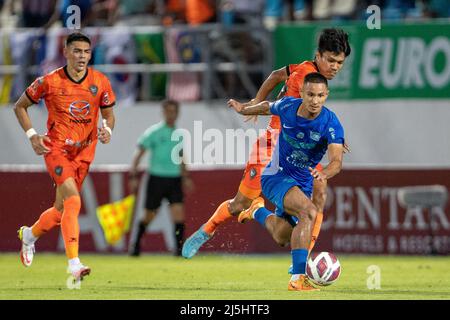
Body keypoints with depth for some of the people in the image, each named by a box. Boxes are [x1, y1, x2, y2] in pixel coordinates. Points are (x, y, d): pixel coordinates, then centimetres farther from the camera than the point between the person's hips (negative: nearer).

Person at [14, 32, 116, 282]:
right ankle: (74, 264, -27)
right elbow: (20, 106, 5)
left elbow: (109, 114, 12)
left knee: (62, 210, 11)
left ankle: (30, 234, 43)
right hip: (56, 149, -4)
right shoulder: (49, 81, -8)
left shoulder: (101, 82, -1)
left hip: (84, 153, 4)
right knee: (73, 201, -24)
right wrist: (32, 135, -6)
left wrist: (107, 130, -10)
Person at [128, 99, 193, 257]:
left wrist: (186, 177, 21)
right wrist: (133, 177, -12)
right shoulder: (153, 132, -5)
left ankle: (179, 249, -12)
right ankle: (137, 242, 28)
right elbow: (138, 154, -5)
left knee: (179, 213, -13)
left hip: (175, 179, 3)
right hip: (157, 178, -3)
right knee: (149, 216, 5)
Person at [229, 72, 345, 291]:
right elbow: (268, 107, 9)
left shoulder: (331, 125, -21)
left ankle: (257, 213, 60)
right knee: (309, 212, -32)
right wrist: (244, 109, 28)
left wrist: (325, 173, -56)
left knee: (285, 237, 25)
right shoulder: (287, 107, -16)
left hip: (303, 182, 3)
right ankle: (297, 278, -40)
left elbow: (336, 161, -33)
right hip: (276, 175, -3)